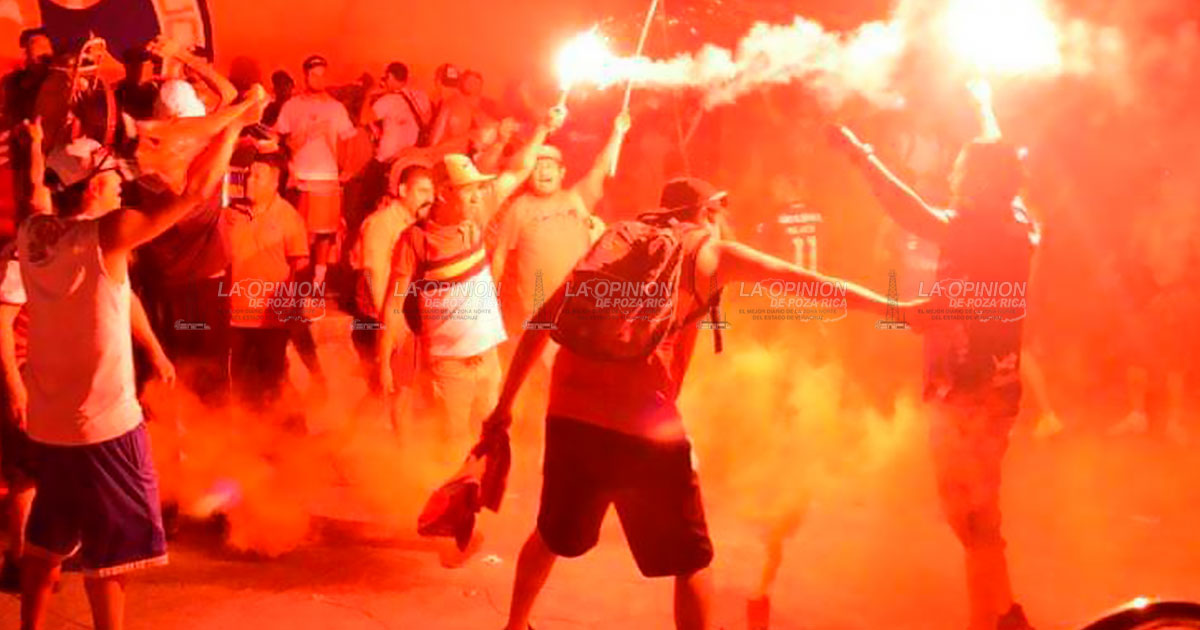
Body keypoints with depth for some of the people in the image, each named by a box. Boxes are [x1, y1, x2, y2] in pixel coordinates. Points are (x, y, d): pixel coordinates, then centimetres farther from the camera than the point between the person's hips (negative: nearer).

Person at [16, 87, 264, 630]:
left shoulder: (31, 233, -1)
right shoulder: (105, 234, -20)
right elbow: (196, 188, -21)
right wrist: (237, 121, -8)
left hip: (47, 421, 7)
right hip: (103, 423, -7)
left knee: (45, 541, 21)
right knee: (109, 553, 5)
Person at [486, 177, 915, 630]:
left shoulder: (612, 243, 20)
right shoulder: (709, 253, 8)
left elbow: (542, 323, 18)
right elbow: (804, 282, 5)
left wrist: (505, 403, 22)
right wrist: (898, 308, 5)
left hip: (571, 415, 5)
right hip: (643, 425, -5)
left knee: (554, 534, 29)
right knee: (691, 562, 13)